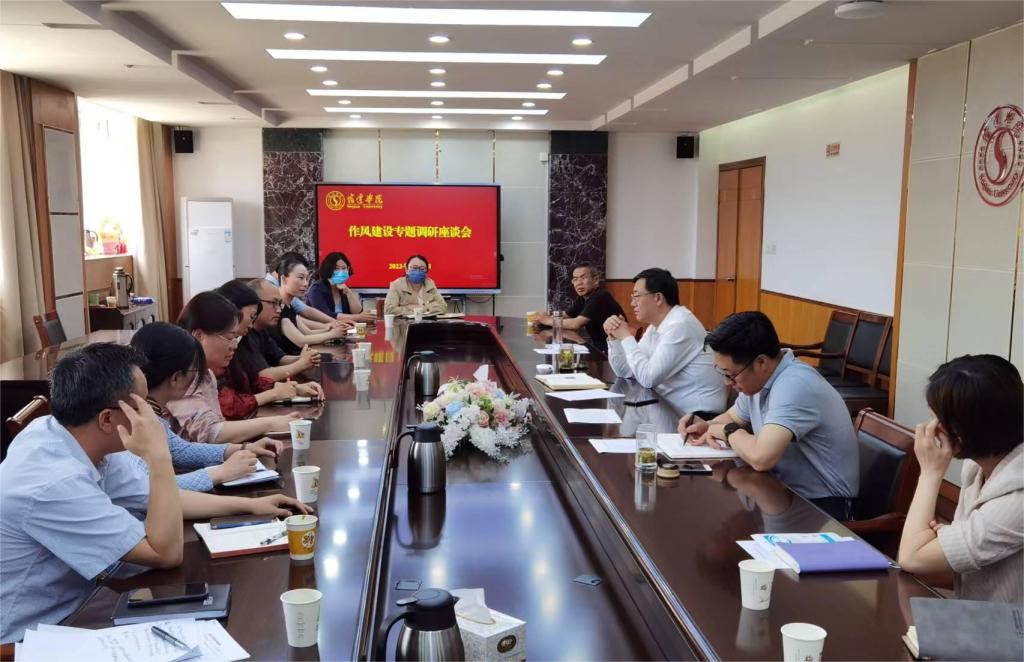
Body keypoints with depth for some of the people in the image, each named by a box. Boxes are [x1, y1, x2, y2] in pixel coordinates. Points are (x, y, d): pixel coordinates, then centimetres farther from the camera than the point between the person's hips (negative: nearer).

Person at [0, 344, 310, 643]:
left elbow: (163, 498, 5)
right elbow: (167, 553, -25)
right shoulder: (55, 483, -31)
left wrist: (250, 505, 4)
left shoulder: (72, 436, -7)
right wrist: (158, 455, -29)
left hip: (72, 608, 7)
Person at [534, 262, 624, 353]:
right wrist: (544, 317, -10)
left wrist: (547, 320, -14)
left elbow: (576, 324, -25)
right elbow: (564, 316, 11)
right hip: (599, 348, 8)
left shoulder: (600, 297, -20)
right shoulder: (583, 298, 8)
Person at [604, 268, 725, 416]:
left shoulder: (680, 325, -18)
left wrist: (626, 337, -13)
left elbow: (648, 378, -22)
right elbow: (625, 372, 11)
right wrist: (614, 337, -1)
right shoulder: (656, 327, 9)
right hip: (672, 409, 8)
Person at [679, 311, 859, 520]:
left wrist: (729, 432, -16)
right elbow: (733, 417, 20)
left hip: (820, 504, -8)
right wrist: (707, 426, -2)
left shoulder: (794, 386, -27)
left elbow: (760, 458, -38)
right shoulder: (758, 377, 1)